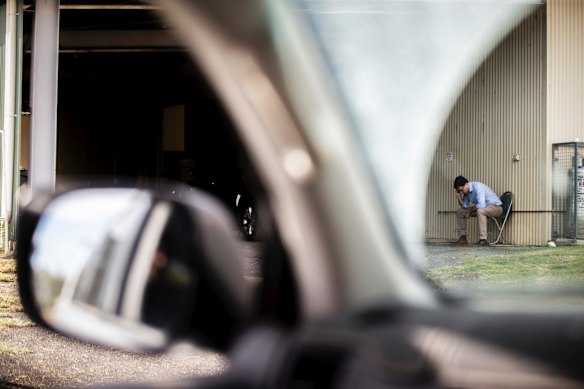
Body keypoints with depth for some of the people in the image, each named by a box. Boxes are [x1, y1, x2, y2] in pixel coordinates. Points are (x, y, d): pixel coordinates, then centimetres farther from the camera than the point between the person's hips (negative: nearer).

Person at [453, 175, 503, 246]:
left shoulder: (477, 187, -26)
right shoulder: (466, 191, 1)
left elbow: (481, 205, -34)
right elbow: (464, 206, 8)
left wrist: (470, 212, -19)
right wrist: (458, 197, -8)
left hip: (496, 207, -9)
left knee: (480, 210, -40)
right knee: (460, 211, 8)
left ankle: (483, 240, -41)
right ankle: (462, 237, 12)